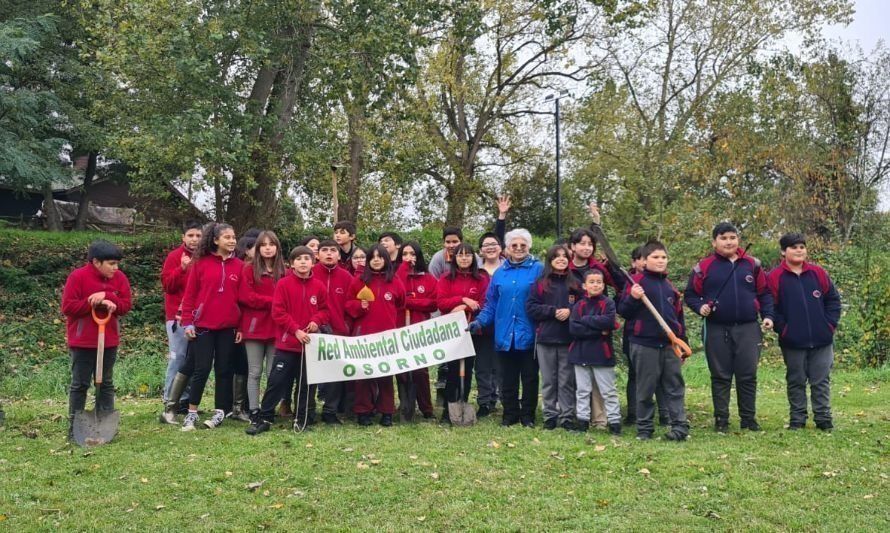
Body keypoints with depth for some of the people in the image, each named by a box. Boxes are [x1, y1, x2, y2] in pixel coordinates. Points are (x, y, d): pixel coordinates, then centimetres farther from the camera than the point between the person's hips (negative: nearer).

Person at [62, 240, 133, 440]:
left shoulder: (119, 278, 1)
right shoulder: (77, 277, -12)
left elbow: (126, 305, -3)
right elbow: (68, 307, -15)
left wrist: (107, 297, -20)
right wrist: (95, 303, -23)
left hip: (109, 341, 4)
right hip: (82, 341, -4)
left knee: (106, 384, 10)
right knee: (80, 384, 3)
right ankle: (74, 427, 11)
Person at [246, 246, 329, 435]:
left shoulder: (319, 286, 3)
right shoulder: (283, 284, -5)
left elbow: (324, 309, 11)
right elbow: (278, 312, -9)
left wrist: (316, 320, -10)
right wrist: (296, 330, -15)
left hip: (310, 343, 3)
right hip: (287, 342, -3)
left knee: (306, 383, 9)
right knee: (277, 382, 0)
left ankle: (301, 420, 21)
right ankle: (263, 419, 9)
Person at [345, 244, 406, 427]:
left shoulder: (395, 282, 6)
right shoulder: (359, 281, 4)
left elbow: (401, 306, 15)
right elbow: (349, 304, 6)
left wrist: (395, 324, 11)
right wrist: (359, 306, -12)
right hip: (363, 334, 0)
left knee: (386, 373, 4)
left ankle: (386, 412, 11)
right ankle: (363, 412, 7)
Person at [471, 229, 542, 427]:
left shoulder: (538, 269, -2)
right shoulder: (500, 273, 10)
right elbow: (491, 304, 11)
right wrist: (480, 321, -2)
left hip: (528, 334, -3)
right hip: (505, 334, 4)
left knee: (529, 377, 6)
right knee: (508, 378, 11)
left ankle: (528, 415, 17)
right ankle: (510, 414, 21)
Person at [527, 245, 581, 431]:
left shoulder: (574, 284, 7)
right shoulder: (540, 283, 5)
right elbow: (531, 308, -2)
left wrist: (570, 311, -12)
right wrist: (553, 311, -12)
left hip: (568, 339, 0)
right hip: (545, 339, 0)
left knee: (567, 381, 2)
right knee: (548, 381, 6)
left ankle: (567, 417, 9)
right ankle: (550, 416, 14)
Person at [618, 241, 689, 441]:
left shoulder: (669, 285, 14)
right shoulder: (637, 281, -3)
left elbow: (679, 314, 20)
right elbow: (623, 311, -6)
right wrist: (633, 298, -25)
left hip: (670, 344, 5)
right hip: (644, 344, -5)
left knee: (675, 387, 3)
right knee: (645, 389, 4)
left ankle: (680, 426, 6)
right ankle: (644, 429, 13)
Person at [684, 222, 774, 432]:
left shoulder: (752, 264, 6)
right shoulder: (704, 267, -1)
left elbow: (765, 293, 11)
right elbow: (691, 294, 5)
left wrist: (768, 315, 0)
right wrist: (699, 306, -14)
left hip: (748, 329, 2)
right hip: (717, 331, -1)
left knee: (748, 376, 6)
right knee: (720, 377, 6)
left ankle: (749, 418, 17)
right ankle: (721, 420, 15)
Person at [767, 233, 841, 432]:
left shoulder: (818, 273, 4)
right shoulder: (775, 277, -5)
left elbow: (833, 299, 7)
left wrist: (830, 324, -1)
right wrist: (783, 329, -10)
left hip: (822, 340, 2)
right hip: (793, 342, -2)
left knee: (821, 381, 8)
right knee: (796, 382, 8)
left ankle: (823, 419, 16)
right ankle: (797, 420, 17)